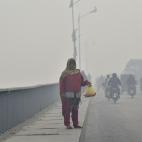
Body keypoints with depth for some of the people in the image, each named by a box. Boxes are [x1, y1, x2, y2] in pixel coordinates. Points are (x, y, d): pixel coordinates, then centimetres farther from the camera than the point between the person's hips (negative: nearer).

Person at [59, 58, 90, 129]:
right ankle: (67, 124, 0)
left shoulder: (78, 73, 13)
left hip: (77, 95, 5)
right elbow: (61, 85, -4)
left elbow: (82, 82, 16)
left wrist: (86, 82, -3)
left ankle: (76, 124, 16)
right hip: (68, 95, -5)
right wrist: (62, 94, -10)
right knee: (67, 110, -5)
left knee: (75, 110, 10)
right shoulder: (65, 74, -2)